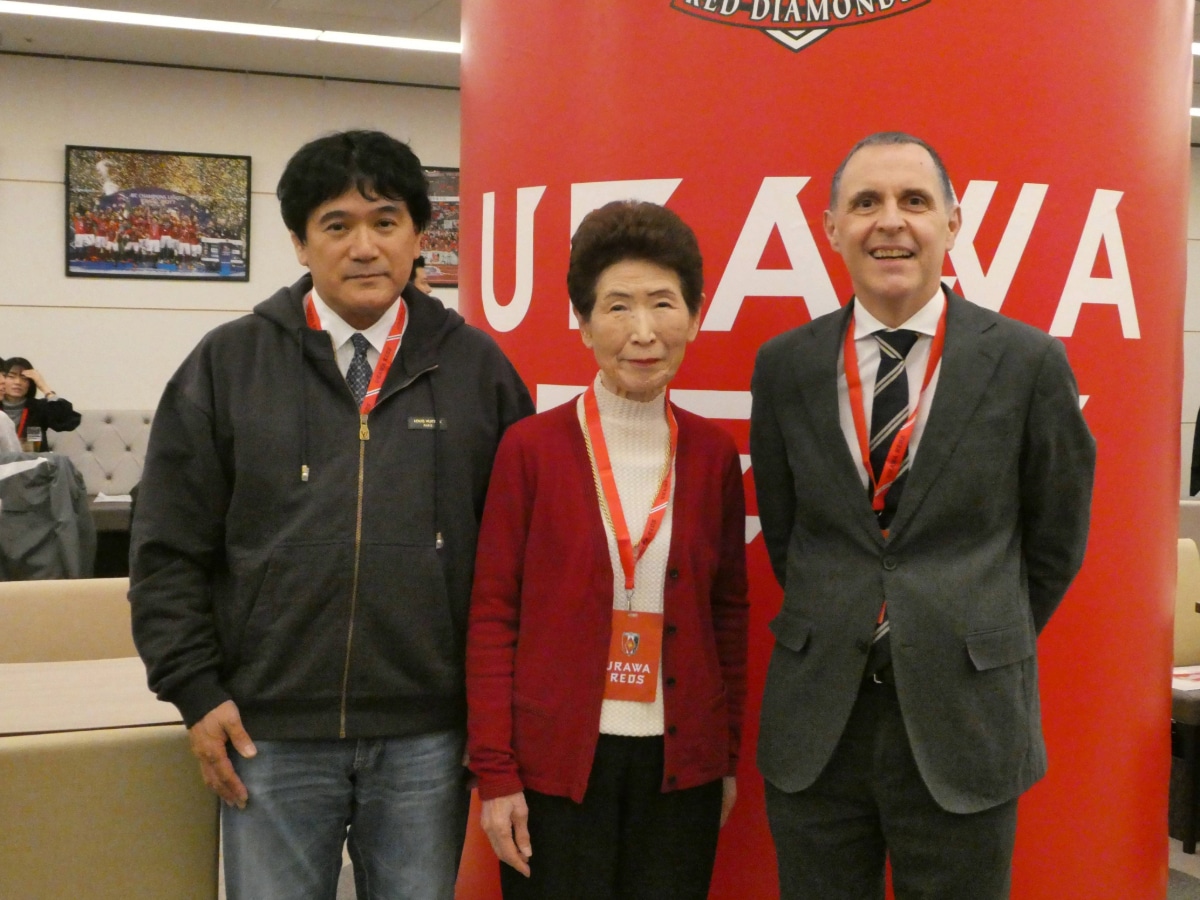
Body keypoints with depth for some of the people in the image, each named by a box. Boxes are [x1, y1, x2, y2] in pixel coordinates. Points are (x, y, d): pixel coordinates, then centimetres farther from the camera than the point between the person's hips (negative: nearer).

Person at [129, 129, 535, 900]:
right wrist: (196, 691, -2)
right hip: (270, 734, 0)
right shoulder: (228, 364, 2)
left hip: (426, 739, 1)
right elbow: (170, 549, 3)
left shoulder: (476, 368, 3)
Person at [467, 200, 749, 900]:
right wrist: (495, 772, -7)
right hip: (556, 758, -2)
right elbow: (493, 613, -4)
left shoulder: (714, 453, 3)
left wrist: (728, 756, 9)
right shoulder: (532, 446, -5)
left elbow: (729, 611, 9)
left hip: (681, 761, 3)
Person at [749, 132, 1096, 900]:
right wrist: (832, 638, 12)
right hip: (815, 723, 2)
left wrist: (988, 650, 9)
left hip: (964, 723, -1)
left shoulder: (1028, 361, -5)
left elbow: (1056, 541, 5)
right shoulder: (784, 365, 1)